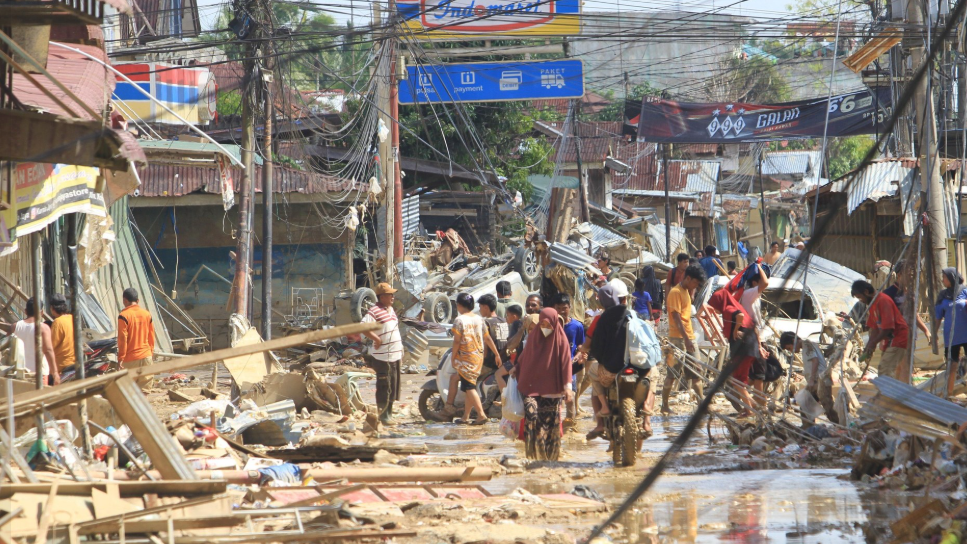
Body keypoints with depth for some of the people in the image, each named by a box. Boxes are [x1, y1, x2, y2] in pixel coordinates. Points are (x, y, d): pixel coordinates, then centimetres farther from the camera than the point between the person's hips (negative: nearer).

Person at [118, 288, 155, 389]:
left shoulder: (124, 316, -11)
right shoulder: (147, 314, 6)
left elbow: (122, 339, -13)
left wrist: (121, 358, -8)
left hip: (130, 358, -5)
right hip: (146, 356, 5)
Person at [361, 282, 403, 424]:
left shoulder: (391, 310, 15)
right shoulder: (375, 311, -14)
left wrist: (400, 348, 21)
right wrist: (376, 339, -23)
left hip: (395, 355, 9)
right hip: (382, 357, -9)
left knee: (393, 386, 14)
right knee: (384, 387, -5)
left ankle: (389, 413, 23)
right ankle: (383, 416, 0)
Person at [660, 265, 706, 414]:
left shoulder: (686, 291, 16)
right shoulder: (676, 292, -12)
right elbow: (677, 317, -19)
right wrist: (686, 339, -22)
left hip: (689, 337, 9)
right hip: (678, 338, -9)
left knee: (695, 373, 7)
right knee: (673, 373, -4)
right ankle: (665, 405, 2)